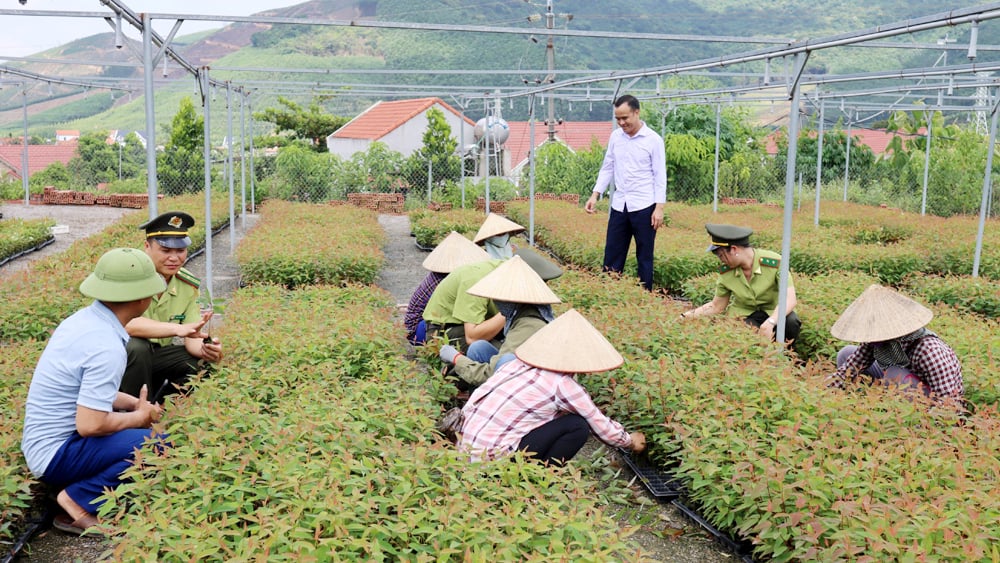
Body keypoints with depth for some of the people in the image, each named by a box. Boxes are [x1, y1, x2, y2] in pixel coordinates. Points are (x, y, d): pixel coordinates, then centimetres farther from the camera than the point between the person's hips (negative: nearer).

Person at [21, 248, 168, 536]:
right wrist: (140, 416, -10)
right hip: (57, 455, -9)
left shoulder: (83, 318, 3)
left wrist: (137, 404, 7)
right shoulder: (107, 348, -25)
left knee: (144, 422, 16)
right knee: (159, 444, -20)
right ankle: (79, 500, -10)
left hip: (43, 440, 9)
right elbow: (90, 425, -26)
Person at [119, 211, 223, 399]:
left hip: (156, 355, 5)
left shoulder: (189, 285, -4)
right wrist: (177, 329, -49)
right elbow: (126, 323, -36)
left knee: (204, 363, -14)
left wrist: (205, 349, -32)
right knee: (136, 347, -35)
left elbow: (192, 338, -7)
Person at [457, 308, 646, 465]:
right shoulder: (562, 384, -9)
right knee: (577, 425, -4)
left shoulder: (519, 364, 9)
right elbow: (601, 427, 1)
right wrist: (630, 441, 22)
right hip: (493, 458, -8)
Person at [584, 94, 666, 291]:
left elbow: (660, 176, -6)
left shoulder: (653, 140, -7)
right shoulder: (615, 136, 7)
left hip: (644, 207, -4)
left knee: (644, 257, 5)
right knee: (612, 254, 7)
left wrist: (659, 208, -11)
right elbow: (607, 168, 14)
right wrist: (595, 195, 5)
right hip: (619, 206, 4)